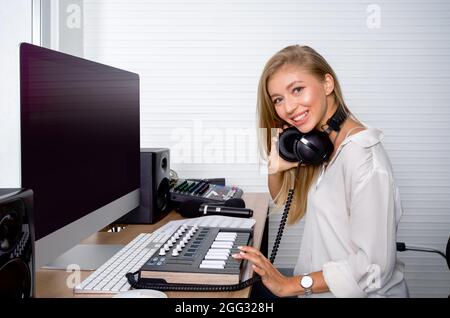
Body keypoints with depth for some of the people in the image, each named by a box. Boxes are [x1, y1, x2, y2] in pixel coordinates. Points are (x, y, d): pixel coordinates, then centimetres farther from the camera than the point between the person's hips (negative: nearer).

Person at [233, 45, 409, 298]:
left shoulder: (364, 156, -22)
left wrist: (289, 285, -17)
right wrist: (275, 169, -4)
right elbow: (285, 203, 17)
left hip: (368, 291, -7)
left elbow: (374, 266, -24)